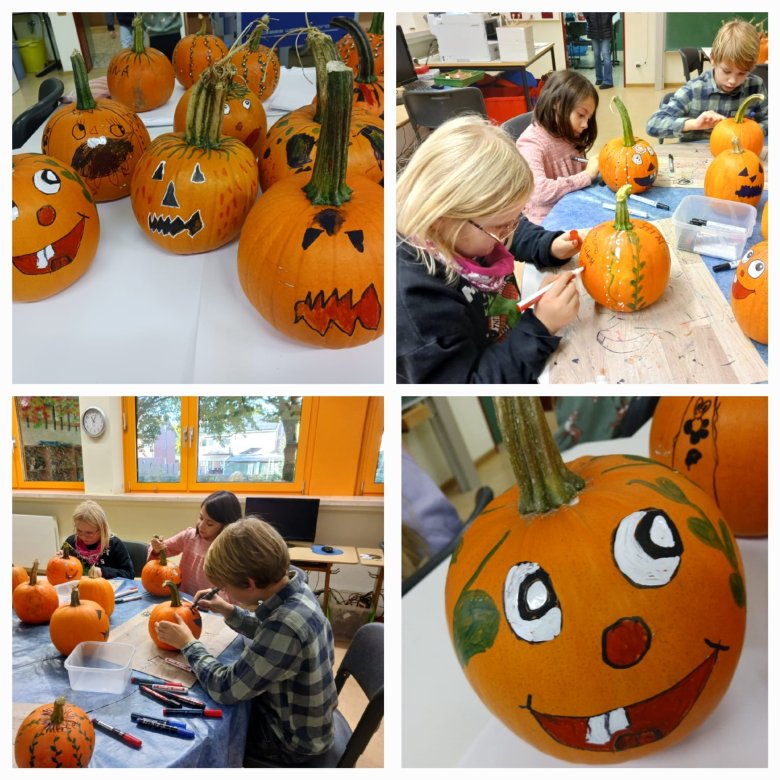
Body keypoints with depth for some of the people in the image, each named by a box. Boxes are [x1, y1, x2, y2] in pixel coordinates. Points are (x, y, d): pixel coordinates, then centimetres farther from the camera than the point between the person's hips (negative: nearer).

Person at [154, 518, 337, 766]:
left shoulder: (286, 625, -38)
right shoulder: (293, 590, -10)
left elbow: (225, 689, -28)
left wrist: (188, 644, -14)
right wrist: (230, 612, -2)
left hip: (293, 738, -7)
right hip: (301, 715, 7)